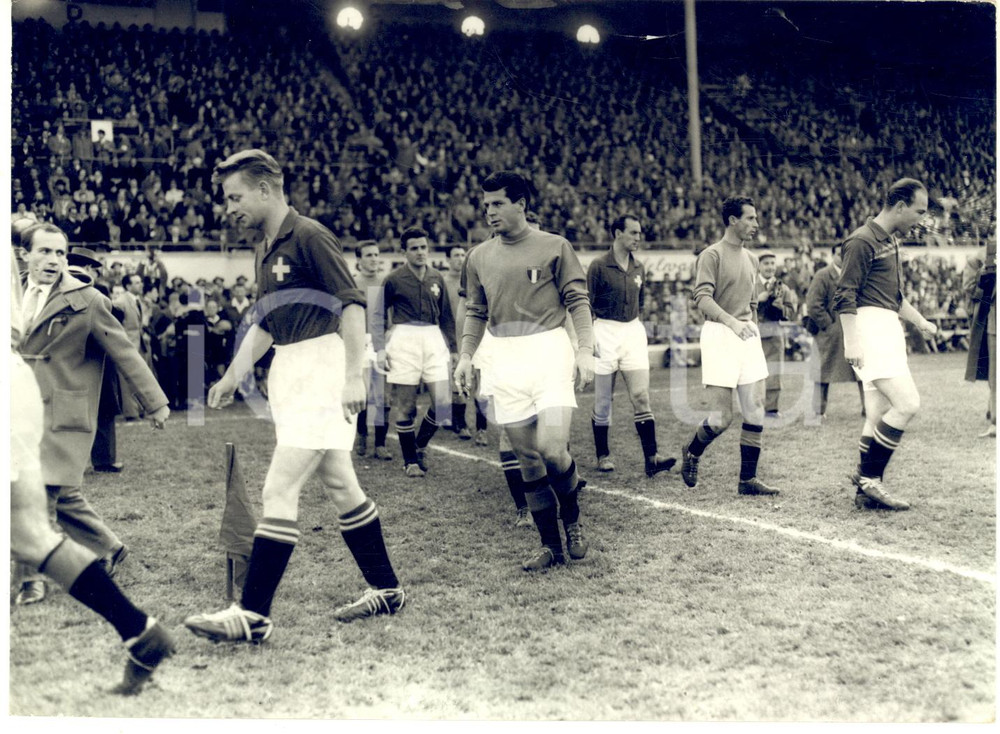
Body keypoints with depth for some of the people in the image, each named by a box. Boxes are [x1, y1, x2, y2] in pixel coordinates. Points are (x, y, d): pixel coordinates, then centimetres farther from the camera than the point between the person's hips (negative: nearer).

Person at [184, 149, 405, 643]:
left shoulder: (309, 237, -11)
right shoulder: (266, 252, 17)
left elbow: (352, 305, -16)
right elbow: (264, 325, 24)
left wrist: (353, 376, -22)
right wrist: (232, 377, 18)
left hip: (320, 375, -9)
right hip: (289, 376, 9)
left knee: (280, 490, -10)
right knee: (341, 486, 14)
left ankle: (253, 615, -6)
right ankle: (386, 590, 25)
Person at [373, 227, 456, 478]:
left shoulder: (436, 278, 11)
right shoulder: (393, 280, 0)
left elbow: (446, 316, 18)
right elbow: (380, 316, 4)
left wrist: (451, 346, 16)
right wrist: (380, 348, -2)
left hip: (434, 340, 4)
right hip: (404, 340, -3)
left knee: (443, 401, -4)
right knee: (405, 406, 0)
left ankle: (420, 445, 20)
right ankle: (410, 460, 14)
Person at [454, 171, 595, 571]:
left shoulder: (554, 246, 1)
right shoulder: (479, 256, 12)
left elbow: (578, 301, 0)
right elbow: (475, 312, 17)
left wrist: (585, 349, -9)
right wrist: (465, 357, 6)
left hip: (549, 350, -4)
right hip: (505, 359, 4)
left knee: (552, 446, -17)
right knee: (527, 458, 4)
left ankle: (572, 519, 13)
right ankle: (550, 545, 16)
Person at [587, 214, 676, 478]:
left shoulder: (639, 268, 10)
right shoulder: (599, 266, -7)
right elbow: (586, 305, -7)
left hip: (634, 331, 4)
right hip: (605, 332, -4)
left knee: (641, 397, -4)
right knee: (603, 401, 3)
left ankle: (651, 459, -7)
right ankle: (603, 456, 18)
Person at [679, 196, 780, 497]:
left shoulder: (752, 260, 18)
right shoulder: (712, 255, -5)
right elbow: (702, 297, -18)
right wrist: (732, 322, -31)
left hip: (748, 336, 7)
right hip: (719, 335, -7)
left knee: (755, 413, 1)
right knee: (721, 417, -8)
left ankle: (748, 480, 8)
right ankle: (692, 453, 21)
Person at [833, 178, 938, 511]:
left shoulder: (890, 241, 20)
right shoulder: (862, 240, -10)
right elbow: (845, 295, -16)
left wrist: (921, 322, 23)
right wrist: (852, 342, -23)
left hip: (888, 330, 10)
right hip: (870, 330, -10)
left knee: (879, 416, 8)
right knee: (907, 404, -17)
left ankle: (867, 490, 13)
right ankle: (868, 477, -9)